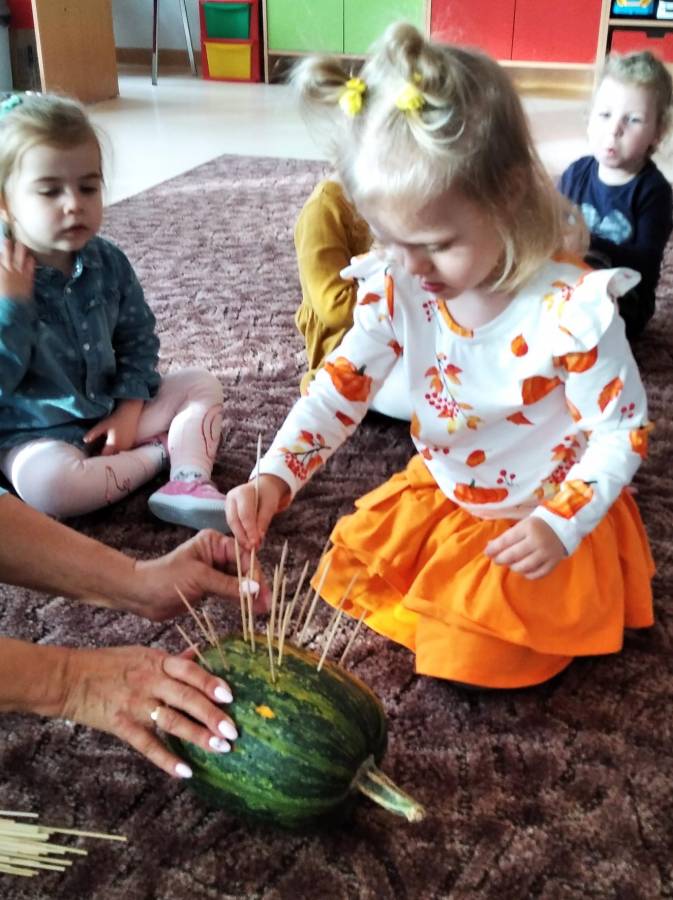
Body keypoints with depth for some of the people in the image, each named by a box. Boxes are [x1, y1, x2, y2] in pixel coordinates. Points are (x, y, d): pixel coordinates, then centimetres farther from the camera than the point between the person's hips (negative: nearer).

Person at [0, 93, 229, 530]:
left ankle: (189, 481, -21)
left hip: (114, 412, 5)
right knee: (46, 481, -36)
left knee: (202, 383, 0)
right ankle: (161, 453, -15)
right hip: (38, 434, -5)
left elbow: (138, 341, 6)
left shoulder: (108, 262, -3)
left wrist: (128, 412, -5)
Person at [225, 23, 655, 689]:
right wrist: (273, 478, -25)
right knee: (350, 564, 5)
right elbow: (339, 388, -11)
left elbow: (621, 429, -18)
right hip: (439, 496, 6)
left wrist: (561, 525, -28)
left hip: (545, 519, -5)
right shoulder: (395, 288, -15)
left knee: (470, 656, -11)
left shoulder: (572, 308, -30)